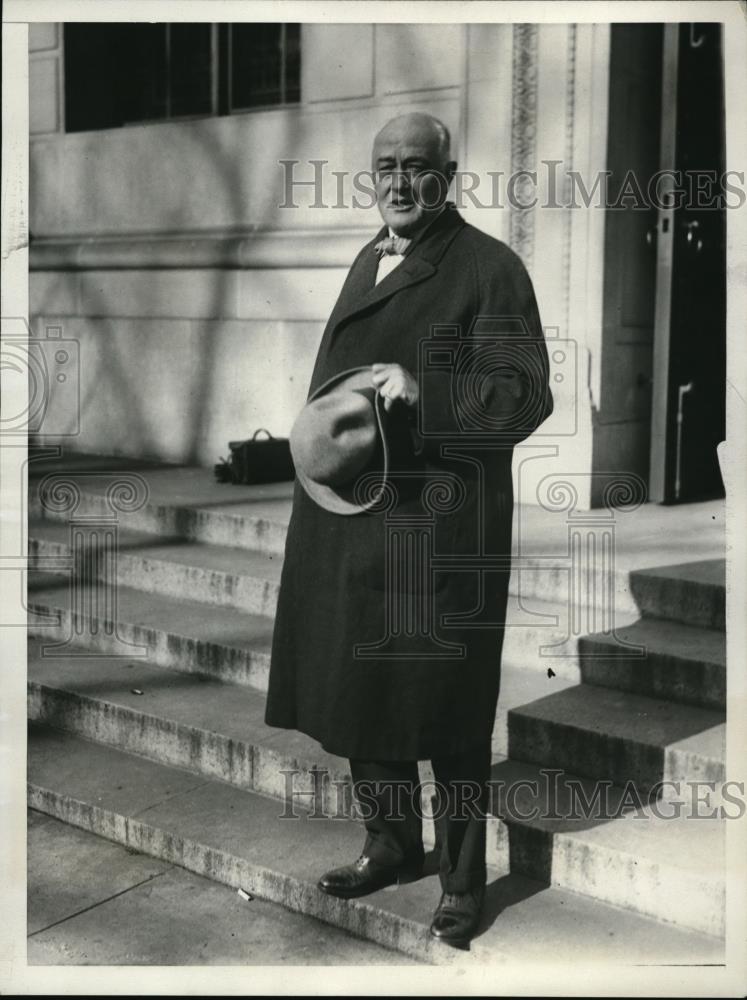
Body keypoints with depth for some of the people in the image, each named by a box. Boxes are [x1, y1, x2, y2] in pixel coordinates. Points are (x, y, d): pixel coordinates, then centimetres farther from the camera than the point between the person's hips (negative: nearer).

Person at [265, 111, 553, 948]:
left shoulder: (489, 267, -7)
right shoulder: (368, 260, 16)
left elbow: (526, 398, -13)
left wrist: (426, 393, -26)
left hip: (442, 522, -7)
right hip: (347, 511, 7)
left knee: (444, 707, 2)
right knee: (357, 686, 15)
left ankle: (463, 880, 20)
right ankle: (390, 845, 35)